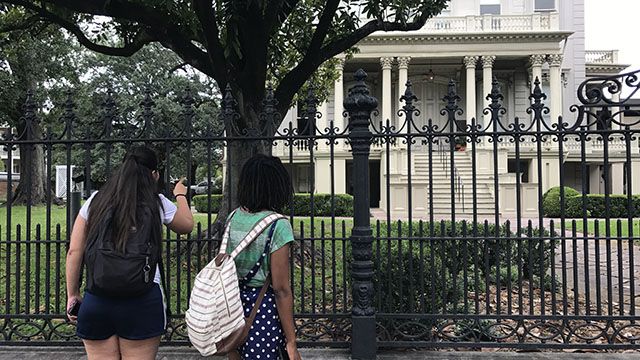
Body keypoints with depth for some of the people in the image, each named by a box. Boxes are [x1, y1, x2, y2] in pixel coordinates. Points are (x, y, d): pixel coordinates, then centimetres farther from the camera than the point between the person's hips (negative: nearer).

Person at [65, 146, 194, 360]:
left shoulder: (95, 202, 7)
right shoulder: (157, 203, 1)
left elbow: (74, 251, 6)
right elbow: (187, 225, 20)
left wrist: (72, 294, 15)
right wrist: (181, 196, 37)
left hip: (96, 300, 3)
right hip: (143, 301, -2)